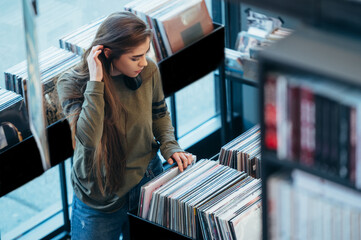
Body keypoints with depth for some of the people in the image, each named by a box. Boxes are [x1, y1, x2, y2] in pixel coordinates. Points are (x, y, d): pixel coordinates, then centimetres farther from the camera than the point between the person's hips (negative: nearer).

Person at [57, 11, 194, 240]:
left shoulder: (149, 71, -12)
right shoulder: (71, 83, -20)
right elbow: (88, 138, -35)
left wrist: (169, 146, -7)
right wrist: (95, 82, -34)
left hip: (147, 179, 3)